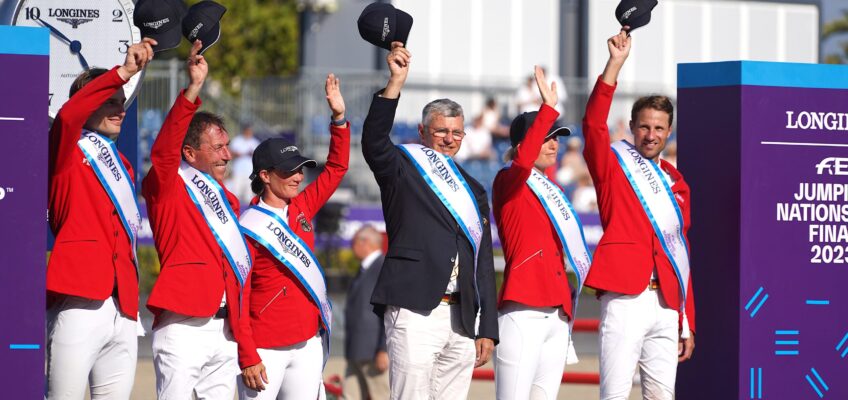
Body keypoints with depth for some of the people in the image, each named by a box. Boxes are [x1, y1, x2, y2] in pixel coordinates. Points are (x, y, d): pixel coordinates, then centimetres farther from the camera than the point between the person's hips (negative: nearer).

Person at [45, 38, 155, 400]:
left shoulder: (121, 164, 25)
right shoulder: (68, 152, 5)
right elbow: (68, 115, -18)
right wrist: (124, 72, -26)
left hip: (123, 310, 7)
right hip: (79, 303, -7)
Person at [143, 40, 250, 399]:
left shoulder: (225, 198, 21)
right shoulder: (168, 188, 0)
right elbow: (164, 150, -20)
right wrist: (193, 88, -29)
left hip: (225, 325, 7)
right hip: (184, 325, -7)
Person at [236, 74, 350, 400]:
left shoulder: (302, 209, 11)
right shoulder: (249, 229, -8)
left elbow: (336, 168, 19)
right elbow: (237, 297, -11)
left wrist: (339, 119, 6)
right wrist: (247, 358, -15)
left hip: (309, 344, 6)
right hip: (266, 350, -6)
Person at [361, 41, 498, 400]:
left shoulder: (472, 191, 21)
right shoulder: (402, 169, 6)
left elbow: (484, 263, 19)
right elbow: (374, 142, -16)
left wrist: (488, 329, 13)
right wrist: (395, 83, -26)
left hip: (461, 318, 6)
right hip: (414, 312, -6)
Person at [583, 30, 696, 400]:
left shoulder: (676, 184, 19)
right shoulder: (613, 165, 6)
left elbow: (682, 257, 19)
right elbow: (593, 125, -15)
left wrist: (687, 324, 15)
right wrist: (615, 64, -20)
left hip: (667, 306, 5)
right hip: (625, 298, -5)